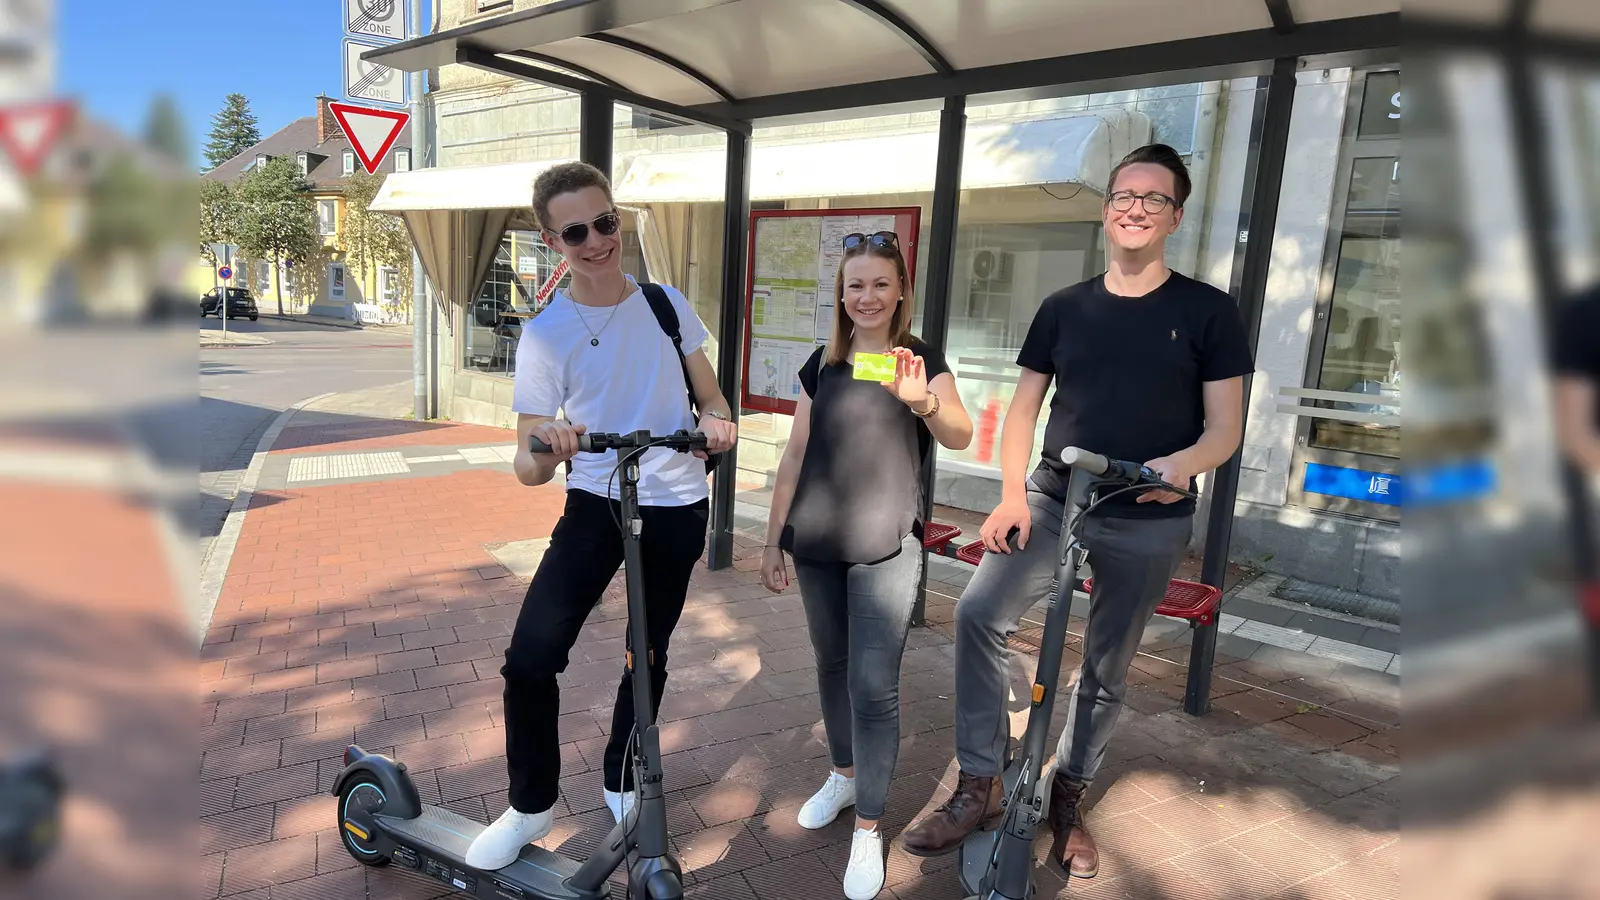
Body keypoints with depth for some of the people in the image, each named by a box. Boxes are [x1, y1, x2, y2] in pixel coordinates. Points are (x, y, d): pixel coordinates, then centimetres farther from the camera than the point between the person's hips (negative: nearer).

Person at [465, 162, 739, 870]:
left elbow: (710, 397, 8)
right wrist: (545, 448, -32)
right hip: (592, 505, -1)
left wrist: (718, 422, -16)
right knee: (530, 658, -13)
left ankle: (622, 784, 40)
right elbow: (528, 470, -8)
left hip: (677, 510, 2)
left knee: (649, 658, 14)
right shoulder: (545, 334, -6)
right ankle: (531, 806, 13)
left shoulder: (666, 304, 0)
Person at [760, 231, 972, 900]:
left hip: (886, 550, -4)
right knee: (832, 668, 17)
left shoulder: (921, 361, -4)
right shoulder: (822, 364, 7)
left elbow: (959, 434, -22)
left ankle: (869, 828, 14)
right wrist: (773, 539, 11)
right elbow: (796, 455, 11)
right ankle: (844, 775, 40)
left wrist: (924, 401, -44)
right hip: (816, 547, 4)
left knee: (874, 688, -2)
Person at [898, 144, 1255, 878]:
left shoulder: (1207, 312, 0)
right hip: (1052, 500, 2)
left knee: (1106, 670, 10)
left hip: (1148, 523, -1)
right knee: (978, 612, -18)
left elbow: (1225, 428, -2)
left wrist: (1183, 462, -25)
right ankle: (978, 788, -4)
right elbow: (1024, 409, 8)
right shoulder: (1064, 308, 7)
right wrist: (1012, 494, -6)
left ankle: (1066, 800, 31)